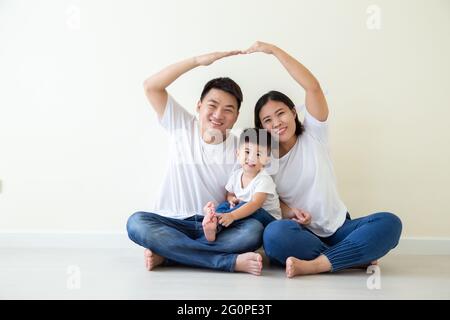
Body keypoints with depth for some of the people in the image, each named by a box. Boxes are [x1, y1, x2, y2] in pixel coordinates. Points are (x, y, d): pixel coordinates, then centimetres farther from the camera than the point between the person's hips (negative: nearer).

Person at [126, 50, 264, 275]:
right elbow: (151, 87, -6)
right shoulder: (182, 127, 3)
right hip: (175, 224, 0)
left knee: (254, 230, -30)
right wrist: (198, 61, -11)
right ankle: (232, 261, -32)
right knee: (136, 222, -31)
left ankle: (165, 254, -25)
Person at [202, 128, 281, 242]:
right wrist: (231, 199, -14)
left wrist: (232, 216, -49)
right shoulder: (235, 175, 0)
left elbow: (255, 204, -35)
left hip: (268, 217, -6)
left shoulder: (264, 180, -22)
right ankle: (213, 228, -40)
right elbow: (229, 194, 15)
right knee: (225, 204, -16)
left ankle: (217, 223, -36)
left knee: (244, 205, -33)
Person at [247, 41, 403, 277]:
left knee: (389, 222, -26)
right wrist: (289, 212, -17)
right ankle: (356, 257, -23)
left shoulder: (313, 135, 0)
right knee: (274, 234, -36)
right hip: (303, 234, 0)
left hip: (338, 229, 1)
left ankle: (315, 265, -30)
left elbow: (313, 86, -14)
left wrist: (274, 50, -15)